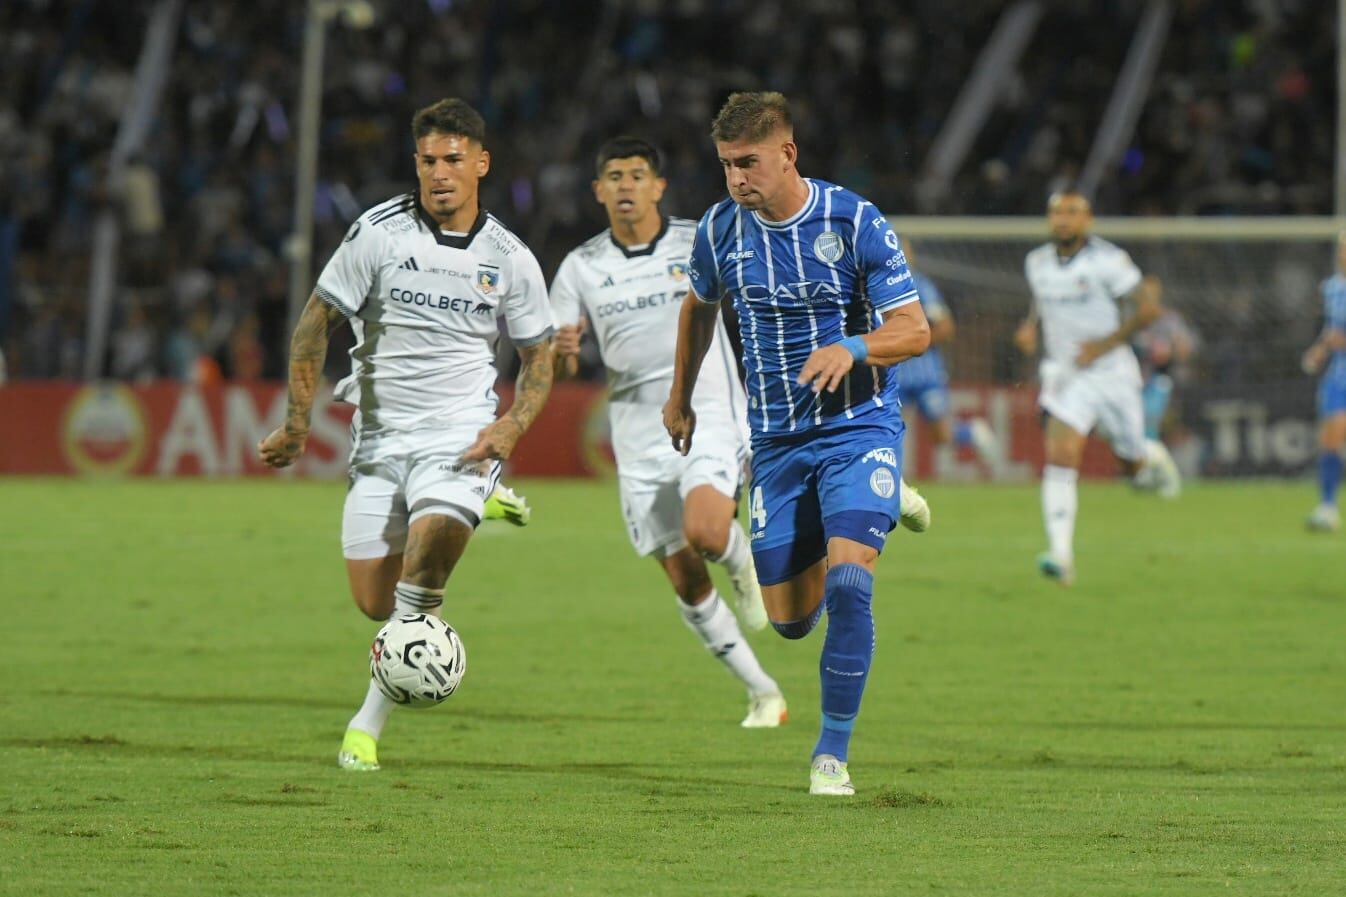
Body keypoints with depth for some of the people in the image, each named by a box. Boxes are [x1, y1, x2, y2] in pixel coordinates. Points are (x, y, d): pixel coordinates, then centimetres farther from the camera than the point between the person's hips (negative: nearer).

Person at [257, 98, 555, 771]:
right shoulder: (380, 232, -4)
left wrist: (511, 426, -6)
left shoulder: (509, 259, 1)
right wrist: (298, 422, -1)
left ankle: (370, 721, -21)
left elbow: (539, 356, 12)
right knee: (374, 602, -1)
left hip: (459, 435, -1)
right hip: (379, 436, 1)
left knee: (428, 546, -27)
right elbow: (316, 322, 2)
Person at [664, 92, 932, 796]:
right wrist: (680, 397, 29)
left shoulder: (854, 222, -13)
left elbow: (915, 331, -12)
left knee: (847, 583, -24)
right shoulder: (721, 230, -2)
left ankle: (832, 753, -9)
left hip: (859, 427, -4)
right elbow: (700, 307, 20)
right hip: (776, 440, 4)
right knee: (789, 619, 6)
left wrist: (851, 349, -32)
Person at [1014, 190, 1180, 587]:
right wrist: (1030, 326, 5)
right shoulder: (1037, 263, 3)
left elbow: (1148, 307, -14)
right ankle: (1061, 554, -24)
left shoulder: (1107, 261, -15)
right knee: (1060, 457, -18)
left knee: (1134, 465, 12)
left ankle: (1154, 458, 52)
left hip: (1111, 373, -3)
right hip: (1066, 375, 3)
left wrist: (1106, 344, -19)